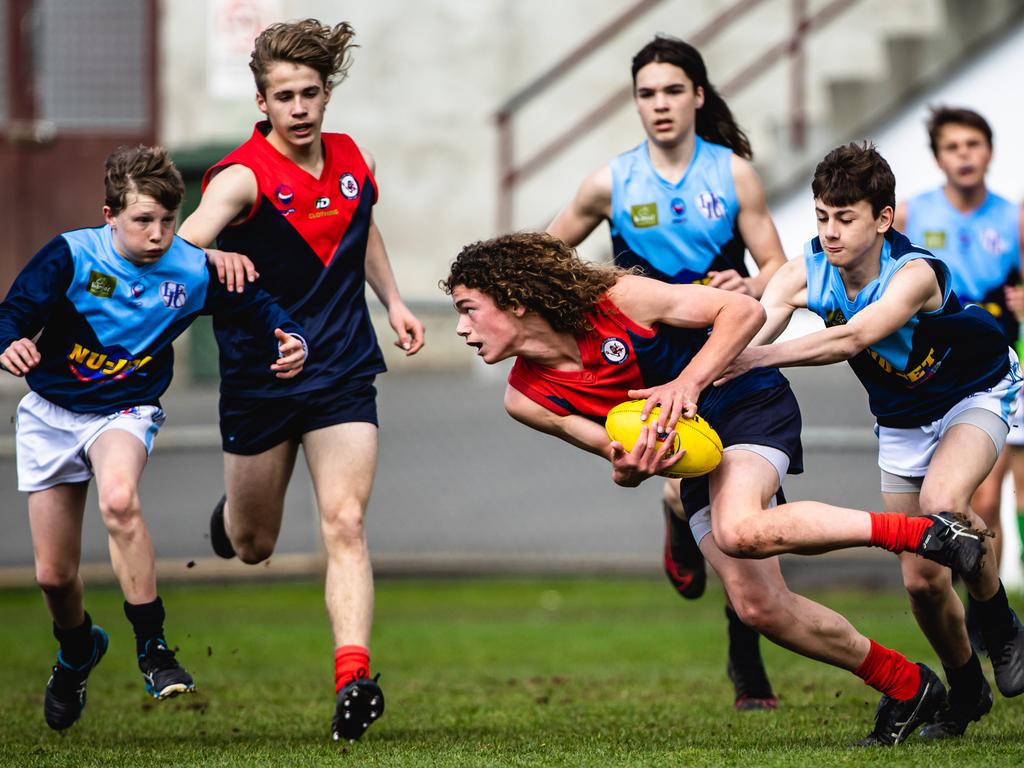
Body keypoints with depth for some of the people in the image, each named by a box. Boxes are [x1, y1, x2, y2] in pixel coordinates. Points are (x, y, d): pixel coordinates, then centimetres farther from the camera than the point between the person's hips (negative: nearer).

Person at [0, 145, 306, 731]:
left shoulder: (193, 271, -13)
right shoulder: (71, 256, -17)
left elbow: (256, 305, 2)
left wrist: (287, 336, -17)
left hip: (125, 412, -1)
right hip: (51, 412, 1)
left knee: (118, 499, -37)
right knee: (53, 575, 7)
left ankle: (153, 648, -27)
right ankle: (77, 650, 43)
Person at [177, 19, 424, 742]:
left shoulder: (355, 162, 1)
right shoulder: (244, 176, -18)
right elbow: (188, 235, -39)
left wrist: (393, 299, 15)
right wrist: (210, 254, -61)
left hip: (343, 373, 2)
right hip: (258, 378, -2)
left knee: (346, 523, -16)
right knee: (252, 544, 13)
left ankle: (353, 678, -25)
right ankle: (230, 514, 52)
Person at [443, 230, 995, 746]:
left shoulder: (616, 300, -22)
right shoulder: (526, 400, -7)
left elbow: (745, 311, -17)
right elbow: (619, 453, -4)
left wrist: (687, 382, -29)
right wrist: (628, 469, -28)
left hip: (750, 404, -6)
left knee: (739, 530, -35)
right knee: (757, 606, -8)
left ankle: (923, 532, -24)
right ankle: (906, 688, 8)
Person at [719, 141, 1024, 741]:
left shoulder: (915, 273, -37)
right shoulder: (807, 274, -21)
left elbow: (851, 338, -53)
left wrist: (756, 358, -64)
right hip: (901, 419, 5)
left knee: (942, 501, -35)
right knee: (922, 579, 2)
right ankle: (967, 692, 28)